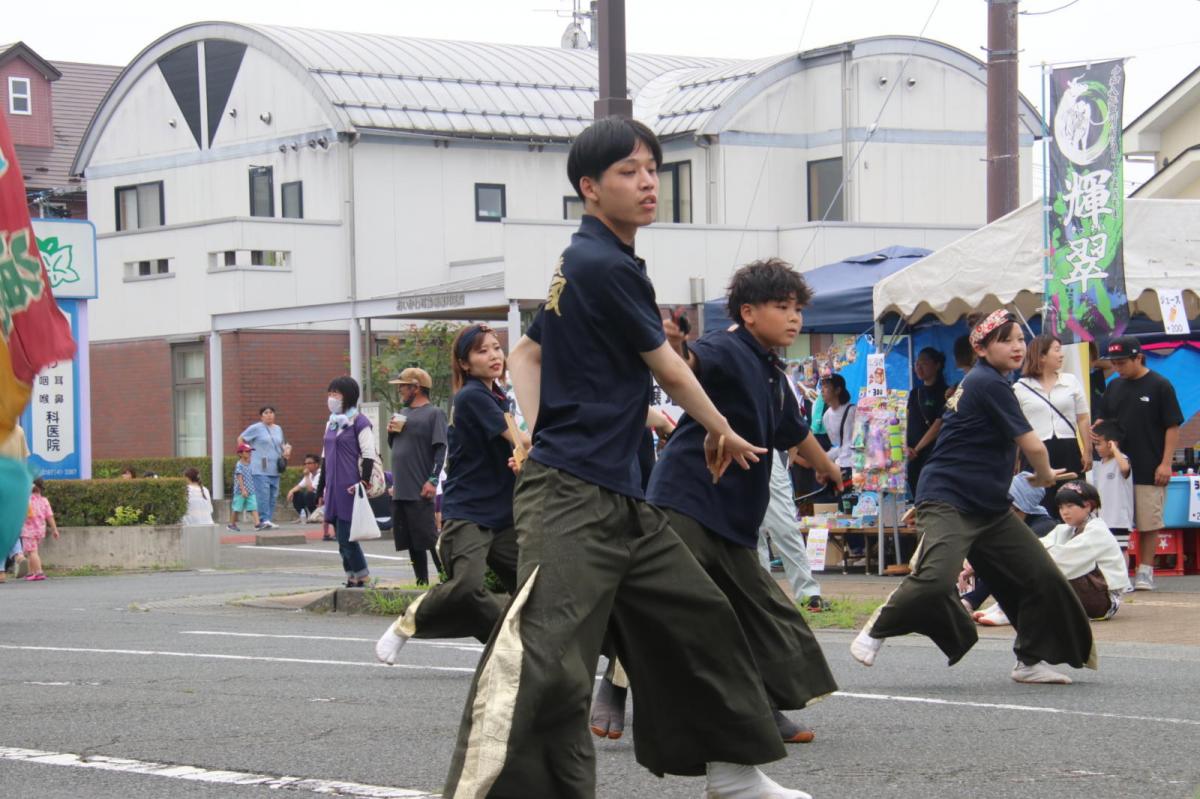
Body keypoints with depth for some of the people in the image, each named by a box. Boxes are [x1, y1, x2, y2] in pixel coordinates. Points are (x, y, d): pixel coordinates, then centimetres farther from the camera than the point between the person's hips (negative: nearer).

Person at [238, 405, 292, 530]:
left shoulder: (278, 429, 16)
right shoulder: (256, 428, -2)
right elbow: (241, 439, 4)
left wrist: (286, 450, 9)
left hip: (274, 469, 6)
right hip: (261, 469, -6)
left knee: (273, 496, 5)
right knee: (263, 495, -13)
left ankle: (269, 519, 10)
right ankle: (263, 520, -15)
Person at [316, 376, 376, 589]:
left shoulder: (359, 422, -6)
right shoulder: (331, 423, 18)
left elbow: (369, 455, -12)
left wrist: (364, 483, -20)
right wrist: (321, 488, 21)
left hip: (349, 490, -8)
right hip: (334, 490, 8)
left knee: (346, 538, -11)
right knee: (343, 539, 8)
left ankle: (362, 579, -3)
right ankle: (353, 579, 13)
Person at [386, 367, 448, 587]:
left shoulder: (434, 413, -5)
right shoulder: (404, 414, 19)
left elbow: (440, 448, -12)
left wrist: (433, 480, -20)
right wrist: (391, 432, 4)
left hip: (420, 492, -8)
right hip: (400, 491, 8)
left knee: (429, 539, -10)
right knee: (411, 543, 9)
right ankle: (422, 582, 14)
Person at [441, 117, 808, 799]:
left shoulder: (580, 263, 16)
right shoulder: (608, 265, -13)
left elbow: (526, 353, 24)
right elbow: (668, 368, -3)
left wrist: (541, 429, 12)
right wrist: (723, 433, 13)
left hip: (621, 497, 11)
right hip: (573, 498, -11)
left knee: (698, 618, 18)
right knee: (546, 657, -21)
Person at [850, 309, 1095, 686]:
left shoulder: (987, 382, 15)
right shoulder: (989, 384, -15)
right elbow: (1032, 446, -14)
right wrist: (1045, 475, 6)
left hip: (989, 506, 10)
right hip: (948, 499, -10)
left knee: (1042, 576, 3)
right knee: (936, 580, -28)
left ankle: (1030, 660, 17)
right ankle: (876, 628, -3)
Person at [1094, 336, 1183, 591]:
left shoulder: (1160, 386, -6)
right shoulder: (1114, 387, 11)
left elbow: (1172, 427, -6)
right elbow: (1101, 419, 19)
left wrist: (1166, 463, -11)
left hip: (1149, 471, -5)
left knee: (1149, 524, 0)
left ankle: (1145, 571, 8)